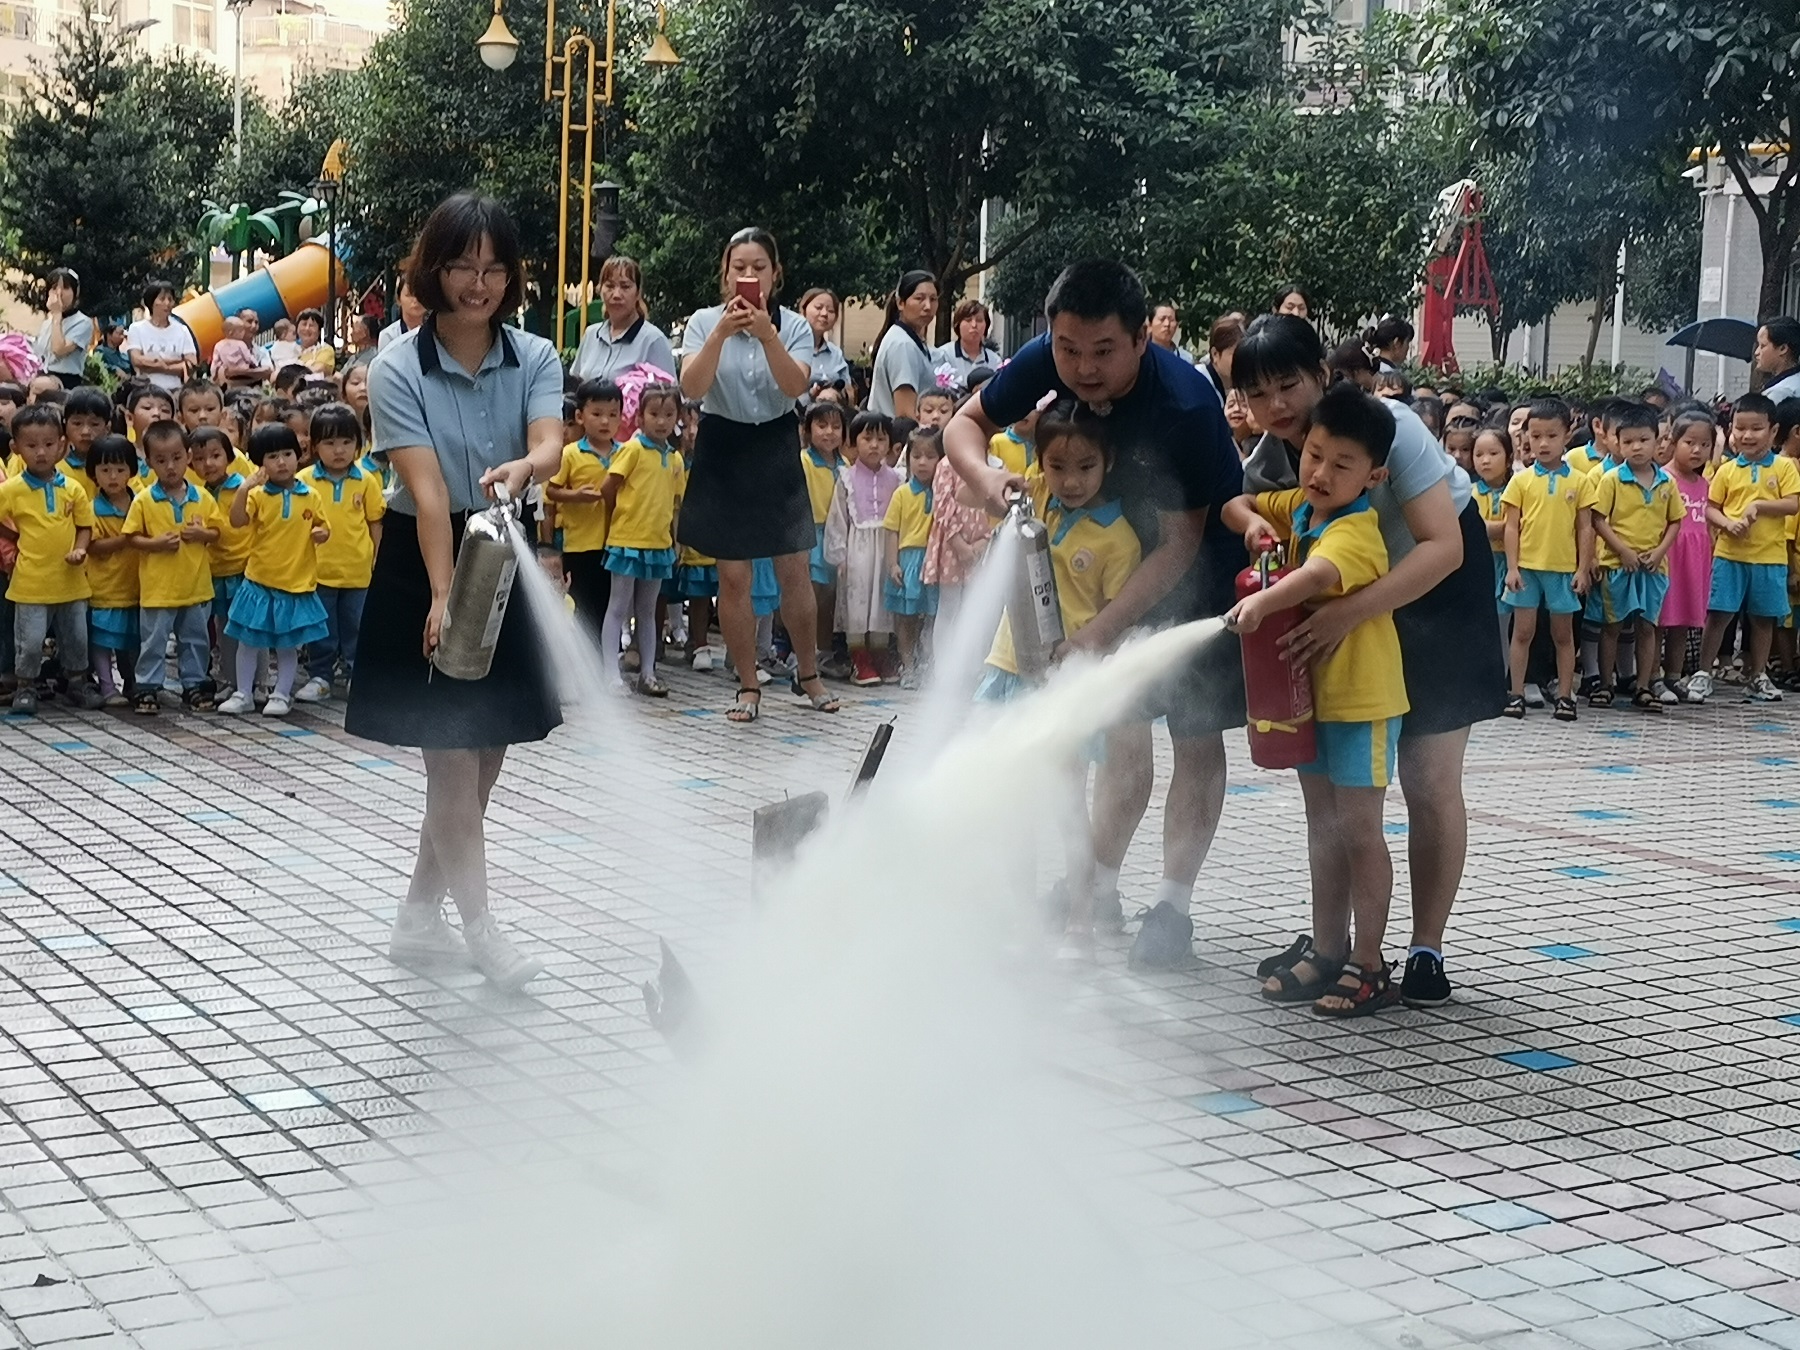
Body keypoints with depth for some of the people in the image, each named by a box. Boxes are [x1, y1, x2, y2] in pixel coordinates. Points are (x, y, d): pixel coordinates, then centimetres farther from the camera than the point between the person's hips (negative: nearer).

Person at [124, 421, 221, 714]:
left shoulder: (202, 498, 1)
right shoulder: (143, 500, -6)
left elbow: (216, 531, 8)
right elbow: (132, 536, -5)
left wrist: (202, 534, -13)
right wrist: (156, 543, -20)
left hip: (196, 586, 3)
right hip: (157, 587, -3)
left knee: (196, 639, 13)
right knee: (154, 641, 4)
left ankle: (194, 685, 24)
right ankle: (148, 688, 13)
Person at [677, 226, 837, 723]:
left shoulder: (793, 326, -1)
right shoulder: (705, 322, -4)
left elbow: (796, 385, -18)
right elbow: (692, 387, -18)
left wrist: (766, 334, -31)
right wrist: (722, 333, -29)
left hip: (776, 451, 1)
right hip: (722, 451, -1)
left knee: (795, 572, 3)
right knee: (733, 578, 0)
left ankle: (807, 673, 23)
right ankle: (748, 686, 13)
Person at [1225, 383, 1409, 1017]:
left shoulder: (1356, 530, -23)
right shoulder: (1298, 506, 4)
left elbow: (1319, 573, -43)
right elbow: (1237, 504, 17)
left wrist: (1262, 601, -59)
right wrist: (1253, 521, -6)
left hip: (1362, 699, -9)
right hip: (1313, 692, 9)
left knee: (1359, 830, -3)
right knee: (1322, 827, 15)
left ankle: (1368, 965, 5)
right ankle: (1327, 950, 25)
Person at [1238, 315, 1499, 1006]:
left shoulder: (1387, 427, -30)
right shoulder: (1262, 469, -14)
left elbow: (1444, 547, -36)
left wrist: (1350, 611, -46)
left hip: (1439, 588, -5)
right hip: (1347, 602, 5)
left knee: (1430, 781, -6)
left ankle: (1427, 950, 3)